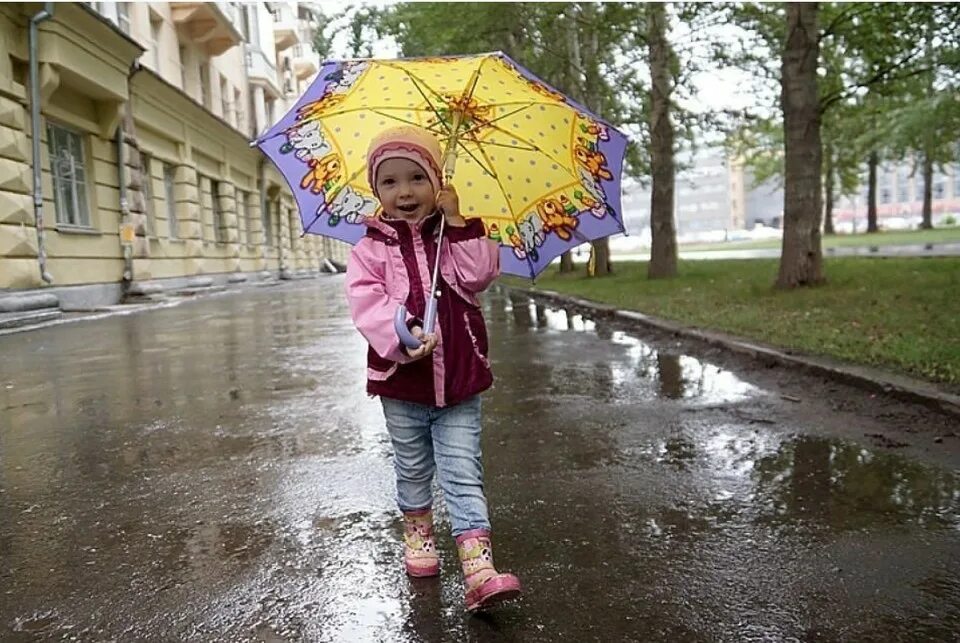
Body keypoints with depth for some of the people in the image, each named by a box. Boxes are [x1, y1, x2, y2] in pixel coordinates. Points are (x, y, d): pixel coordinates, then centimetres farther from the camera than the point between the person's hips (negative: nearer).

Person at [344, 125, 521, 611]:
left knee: (463, 475, -1)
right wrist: (402, 337, -31)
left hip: (459, 379, 0)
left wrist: (458, 222, -17)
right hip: (401, 382, 0)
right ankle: (417, 531, 43)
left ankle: (479, 571, -3)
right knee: (413, 470, 19)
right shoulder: (372, 247, -2)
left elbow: (479, 276, -12)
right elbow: (367, 301, -15)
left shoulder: (454, 235, 3)